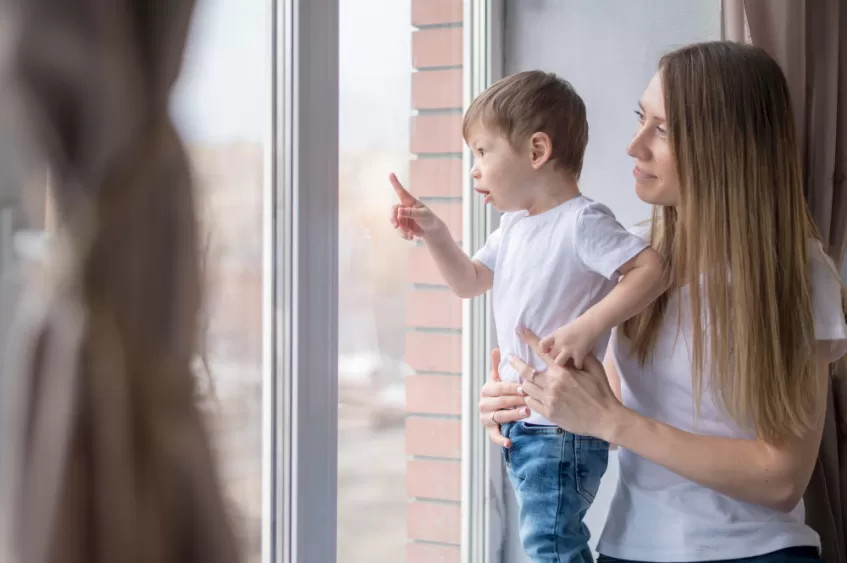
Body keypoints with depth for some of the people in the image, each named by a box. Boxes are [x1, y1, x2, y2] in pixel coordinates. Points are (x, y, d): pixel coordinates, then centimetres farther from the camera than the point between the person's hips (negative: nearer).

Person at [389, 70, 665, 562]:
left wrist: (588, 327, -34)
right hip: (521, 423, 10)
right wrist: (434, 232, 7)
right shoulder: (514, 226, 12)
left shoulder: (581, 221, -17)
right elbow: (469, 282, 23)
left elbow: (651, 269, -26)